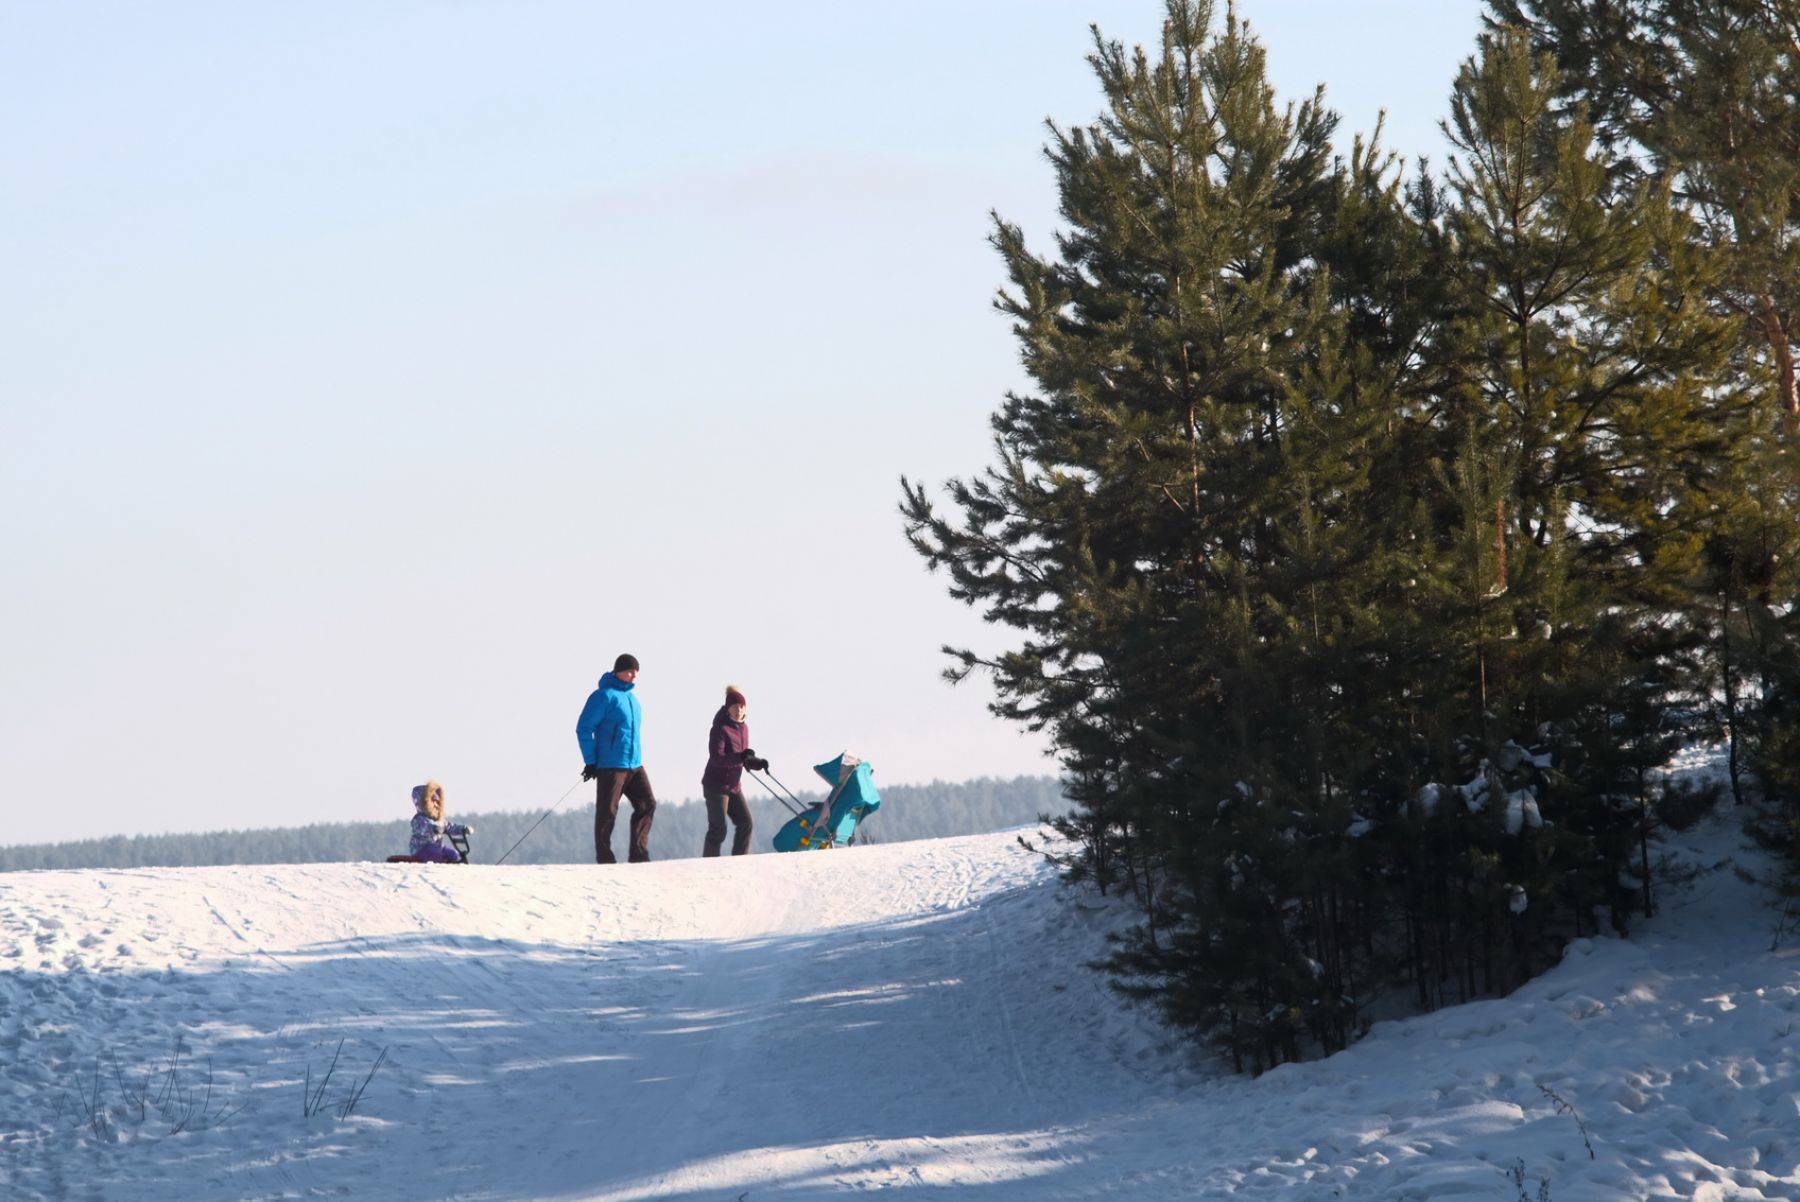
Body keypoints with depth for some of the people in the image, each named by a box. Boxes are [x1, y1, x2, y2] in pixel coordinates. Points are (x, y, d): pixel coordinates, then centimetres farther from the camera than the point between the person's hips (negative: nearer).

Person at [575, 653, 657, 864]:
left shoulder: (631, 697, 15)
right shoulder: (605, 695, -10)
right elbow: (584, 728, -11)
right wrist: (591, 762, -12)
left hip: (634, 765, 8)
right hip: (610, 767, -8)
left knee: (647, 805, 1)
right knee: (607, 814, -2)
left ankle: (638, 855, 6)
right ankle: (605, 861, 3)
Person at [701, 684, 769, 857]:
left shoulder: (743, 728, 8)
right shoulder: (721, 729, -16)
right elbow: (716, 758, -27)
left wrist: (758, 763, -3)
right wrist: (739, 757, -39)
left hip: (734, 786, 8)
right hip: (716, 785, -8)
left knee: (745, 823, 3)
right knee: (718, 830, -9)